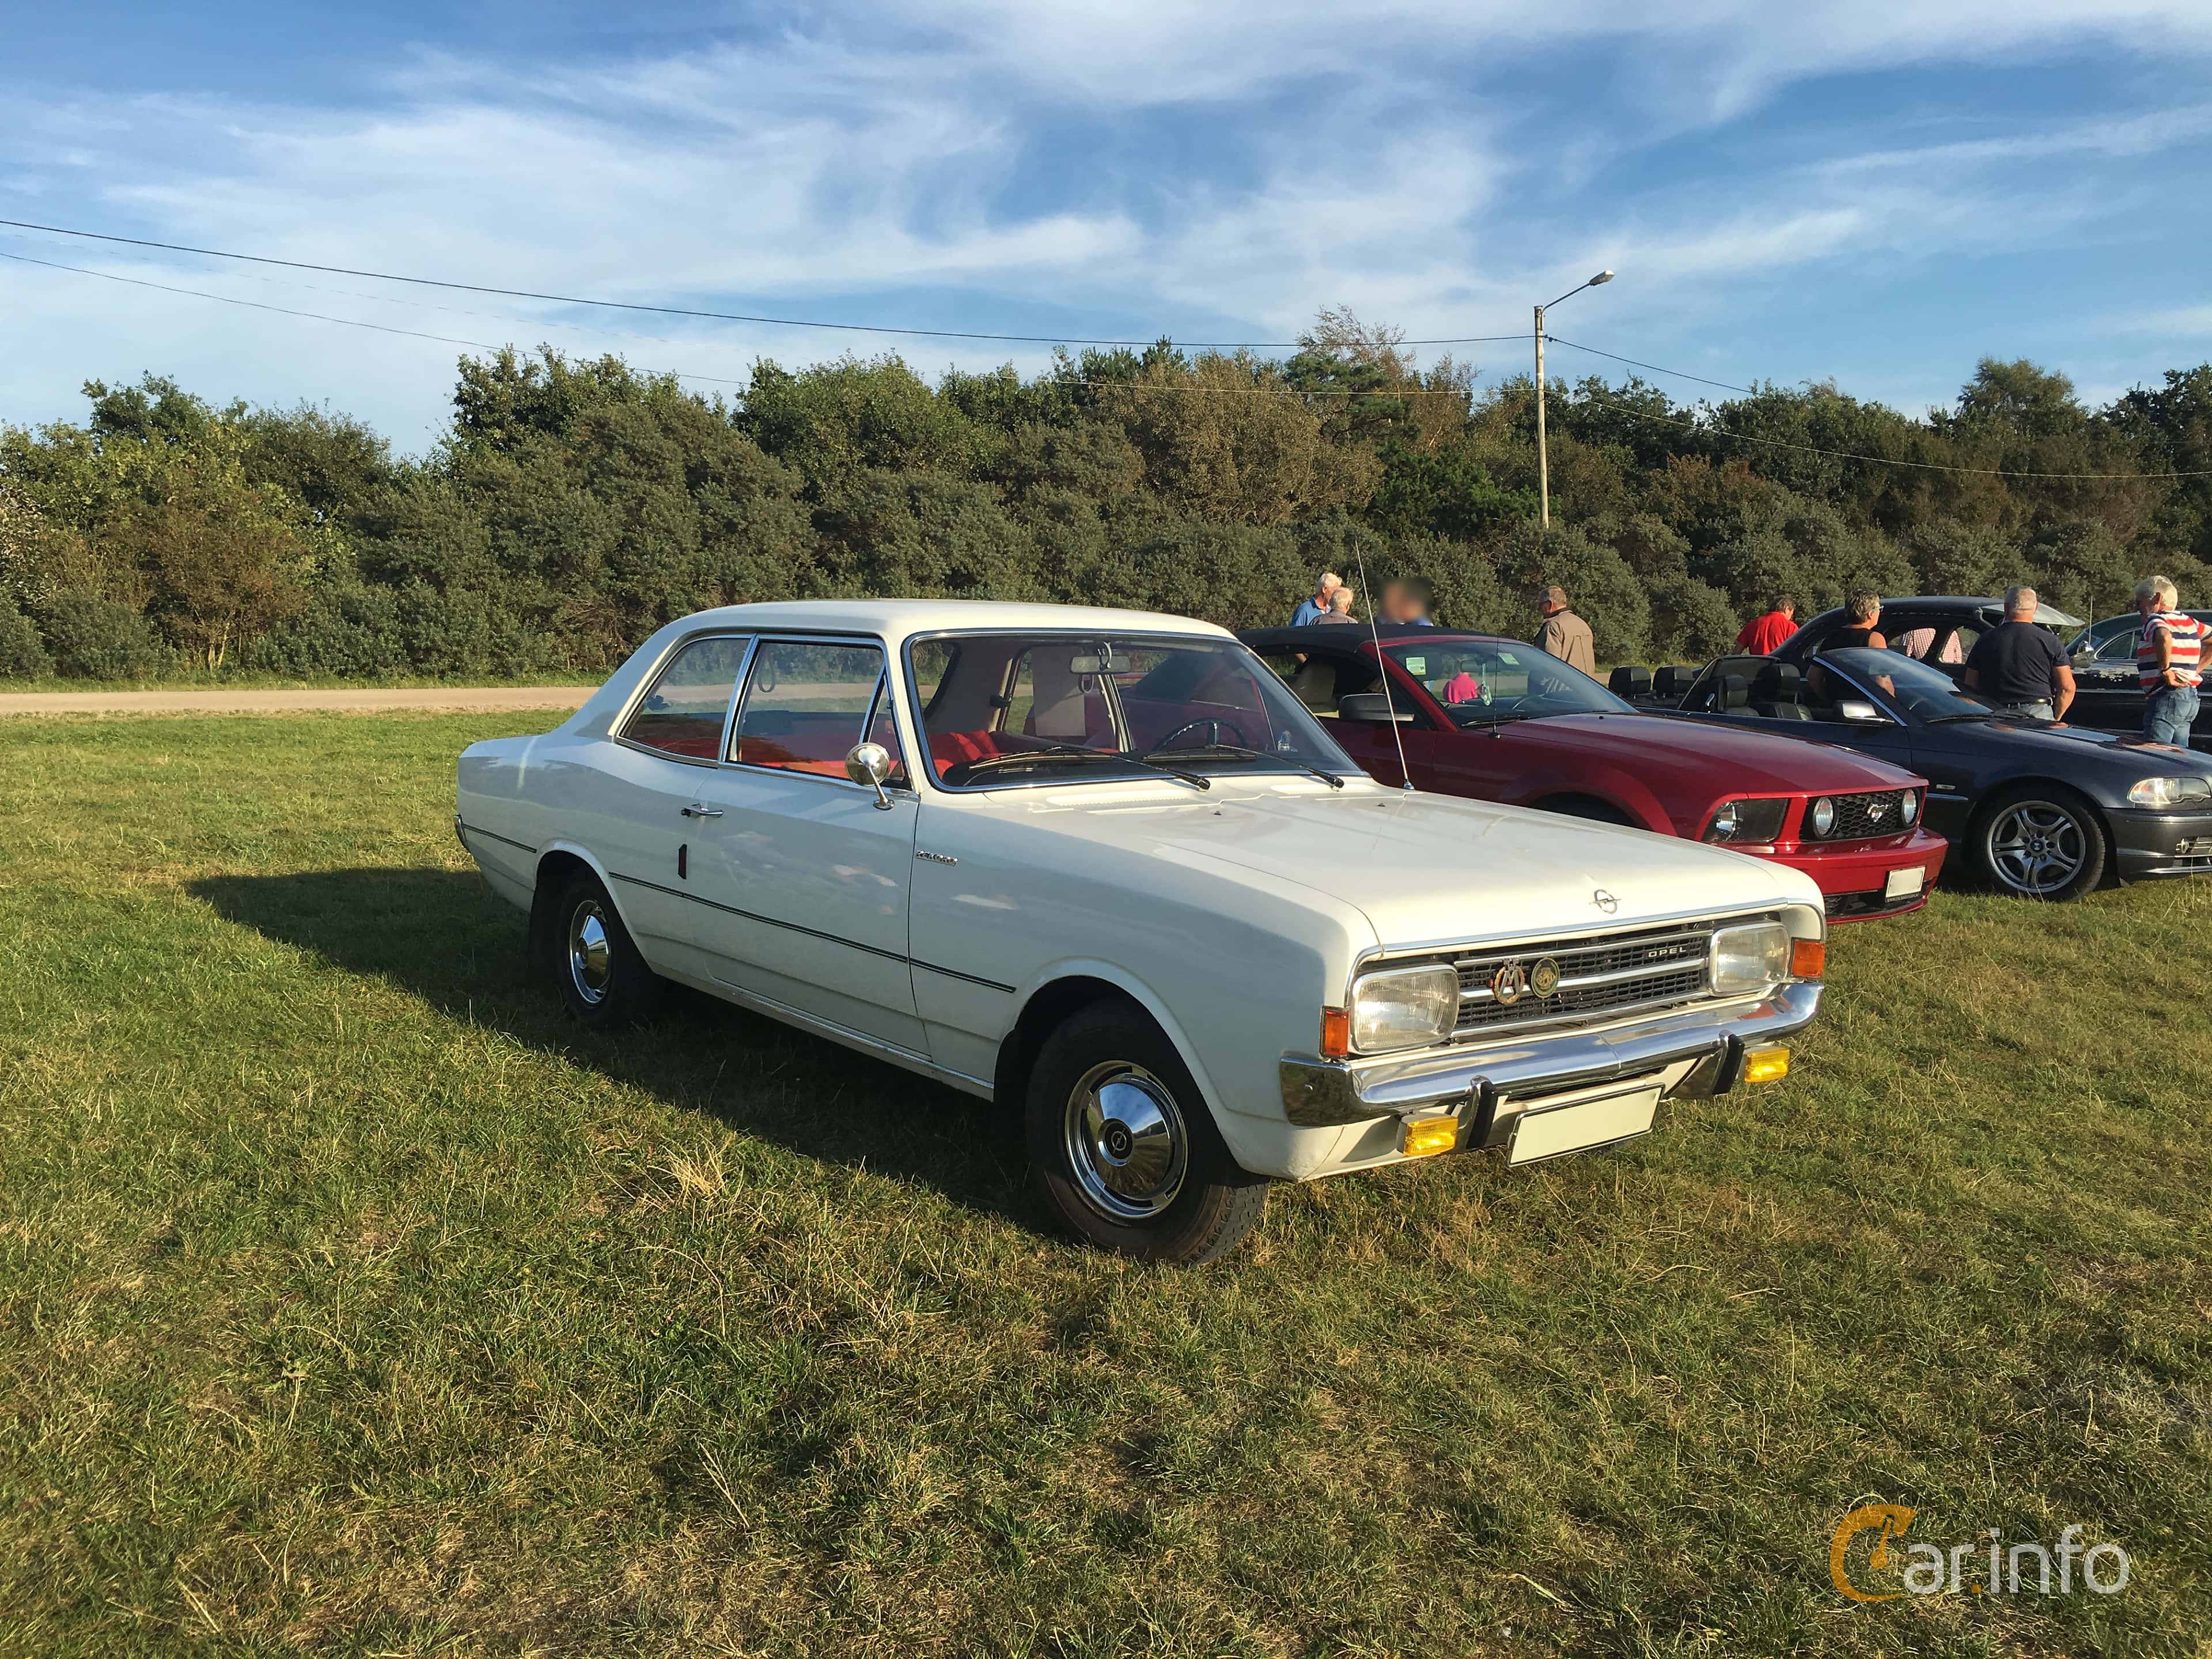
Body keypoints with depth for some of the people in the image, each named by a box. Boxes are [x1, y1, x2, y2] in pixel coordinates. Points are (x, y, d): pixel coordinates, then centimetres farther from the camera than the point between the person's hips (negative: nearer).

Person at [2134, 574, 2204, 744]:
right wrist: (2196, 670, 20)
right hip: (2191, 696, 9)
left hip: (2166, 697, -9)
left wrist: (2165, 671, -24)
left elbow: (2164, 637, -35)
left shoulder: (2156, 620, -11)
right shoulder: (2189, 621, 16)